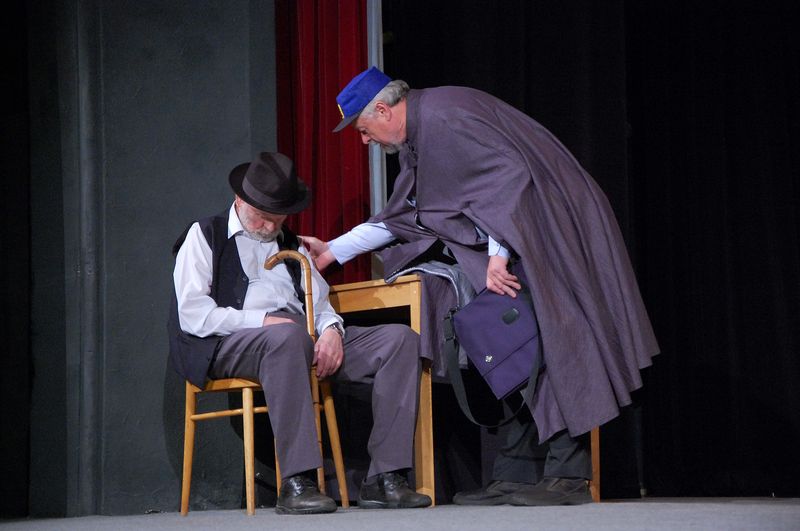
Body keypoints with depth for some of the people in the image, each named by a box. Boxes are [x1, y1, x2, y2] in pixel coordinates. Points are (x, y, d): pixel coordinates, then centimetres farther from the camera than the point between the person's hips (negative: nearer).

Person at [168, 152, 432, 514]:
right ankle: (296, 484, -42)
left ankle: (385, 478, -24)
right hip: (229, 345, -6)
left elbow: (321, 304, 21)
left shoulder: (292, 246, 29)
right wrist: (264, 320, -14)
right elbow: (193, 315, -4)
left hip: (302, 340, 6)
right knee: (286, 337, -42)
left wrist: (332, 329, -4)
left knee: (401, 339, -13)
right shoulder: (204, 236, 10)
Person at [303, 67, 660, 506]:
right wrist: (334, 250, 26)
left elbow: (510, 172, -24)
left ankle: (567, 476, -12)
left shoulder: (443, 116, -17)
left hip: (550, 232, -10)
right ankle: (519, 475, 7)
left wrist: (498, 254, -26)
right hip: (514, 238, 10)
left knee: (547, 346, -12)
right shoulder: (416, 137, 16)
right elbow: (400, 216, 24)